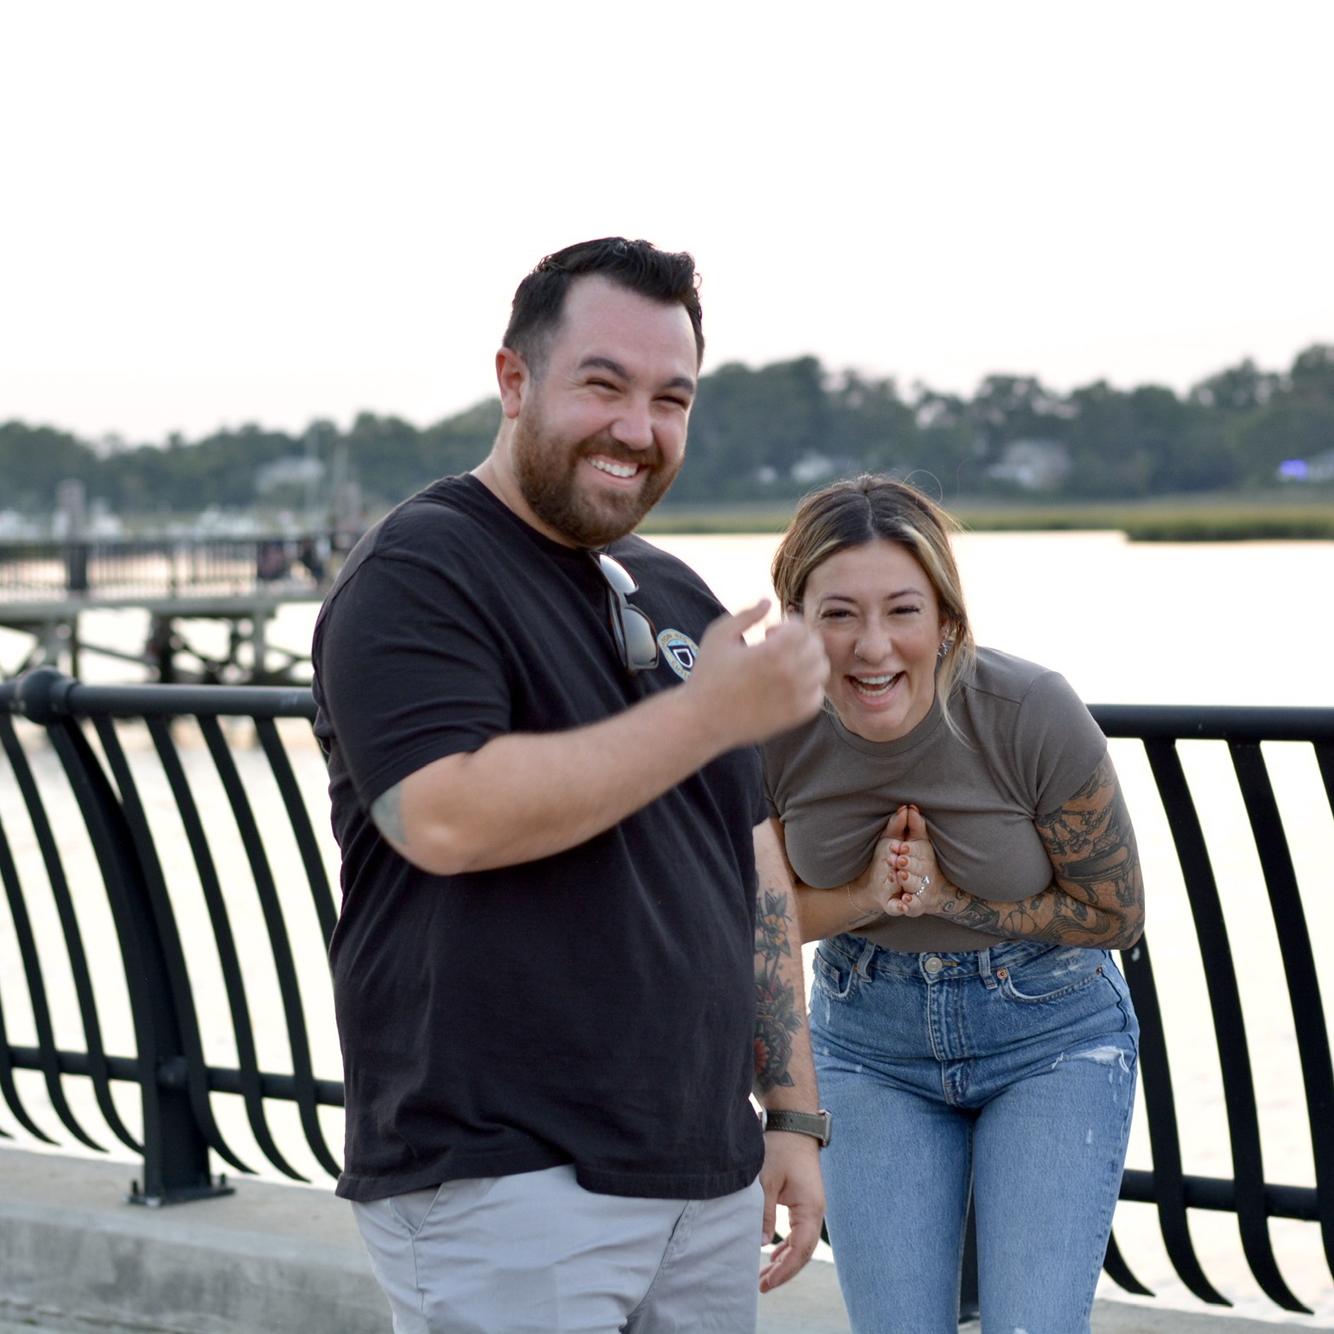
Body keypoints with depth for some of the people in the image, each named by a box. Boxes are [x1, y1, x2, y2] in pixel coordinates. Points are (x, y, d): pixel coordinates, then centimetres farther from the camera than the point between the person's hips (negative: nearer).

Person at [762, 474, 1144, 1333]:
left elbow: (1114, 914, -10)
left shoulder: (1033, 714, -25)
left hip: (1051, 1035, -2)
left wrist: (947, 896, -19)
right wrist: (866, 897, -19)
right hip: (870, 1038, 2)